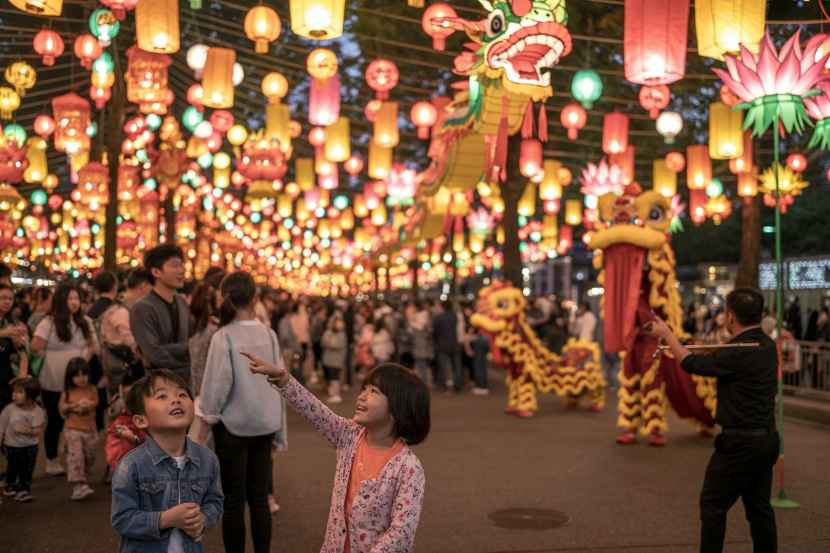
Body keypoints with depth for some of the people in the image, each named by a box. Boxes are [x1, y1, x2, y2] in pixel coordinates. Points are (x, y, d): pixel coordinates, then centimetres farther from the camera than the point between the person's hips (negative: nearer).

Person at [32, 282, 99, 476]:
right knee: (55, 421, 7)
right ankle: (52, 462, 21)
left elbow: (93, 346, 12)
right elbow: (35, 347, -15)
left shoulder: (85, 322, 5)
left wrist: (85, 359, -3)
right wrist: (52, 358, -4)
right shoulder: (48, 322, -11)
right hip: (53, 383, -4)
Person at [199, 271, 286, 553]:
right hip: (264, 424, 4)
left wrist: (209, 415, 4)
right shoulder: (269, 334, -3)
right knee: (259, 498, 12)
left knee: (234, 500, 6)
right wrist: (279, 427, 12)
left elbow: (218, 382, -12)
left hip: (233, 425, -3)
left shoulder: (223, 336, -13)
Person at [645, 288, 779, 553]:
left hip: (740, 443, -8)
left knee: (713, 505, 5)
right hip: (767, 439, 8)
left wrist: (667, 335, 3)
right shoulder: (767, 345, 4)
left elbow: (691, 364, -10)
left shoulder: (738, 354, -22)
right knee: (759, 506, 15)